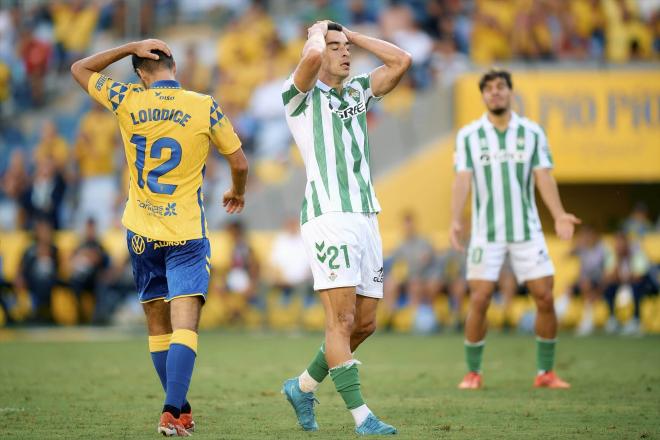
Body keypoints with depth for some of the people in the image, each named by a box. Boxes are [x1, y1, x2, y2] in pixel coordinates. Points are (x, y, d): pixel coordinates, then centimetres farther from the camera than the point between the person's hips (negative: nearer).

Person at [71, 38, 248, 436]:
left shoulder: (127, 101, -2)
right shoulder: (204, 107, -6)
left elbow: (80, 69, 15)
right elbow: (240, 163, 1)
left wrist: (130, 47, 9)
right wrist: (238, 192, 22)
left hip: (141, 231, 3)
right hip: (187, 237, -3)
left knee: (157, 324, 15)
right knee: (184, 325, -9)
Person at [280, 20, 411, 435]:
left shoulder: (358, 90, 21)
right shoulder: (301, 96, 1)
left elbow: (401, 60, 11)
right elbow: (312, 56, -19)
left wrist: (352, 34, 15)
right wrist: (318, 30, 3)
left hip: (366, 215, 7)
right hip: (328, 216, -7)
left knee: (365, 323, 7)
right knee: (342, 319, -13)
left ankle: (304, 386, 25)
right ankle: (361, 415, -15)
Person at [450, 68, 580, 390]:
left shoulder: (532, 132, 4)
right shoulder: (468, 136, 1)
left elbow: (543, 177, -1)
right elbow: (462, 180, -6)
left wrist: (559, 215, -16)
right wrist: (456, 220, -21)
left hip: (527, 230, 1)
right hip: (486, 233, -1)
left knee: (545, 297, -3)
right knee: (479, 301, -7)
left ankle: (546, 372, 10)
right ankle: (473, 373, 7)